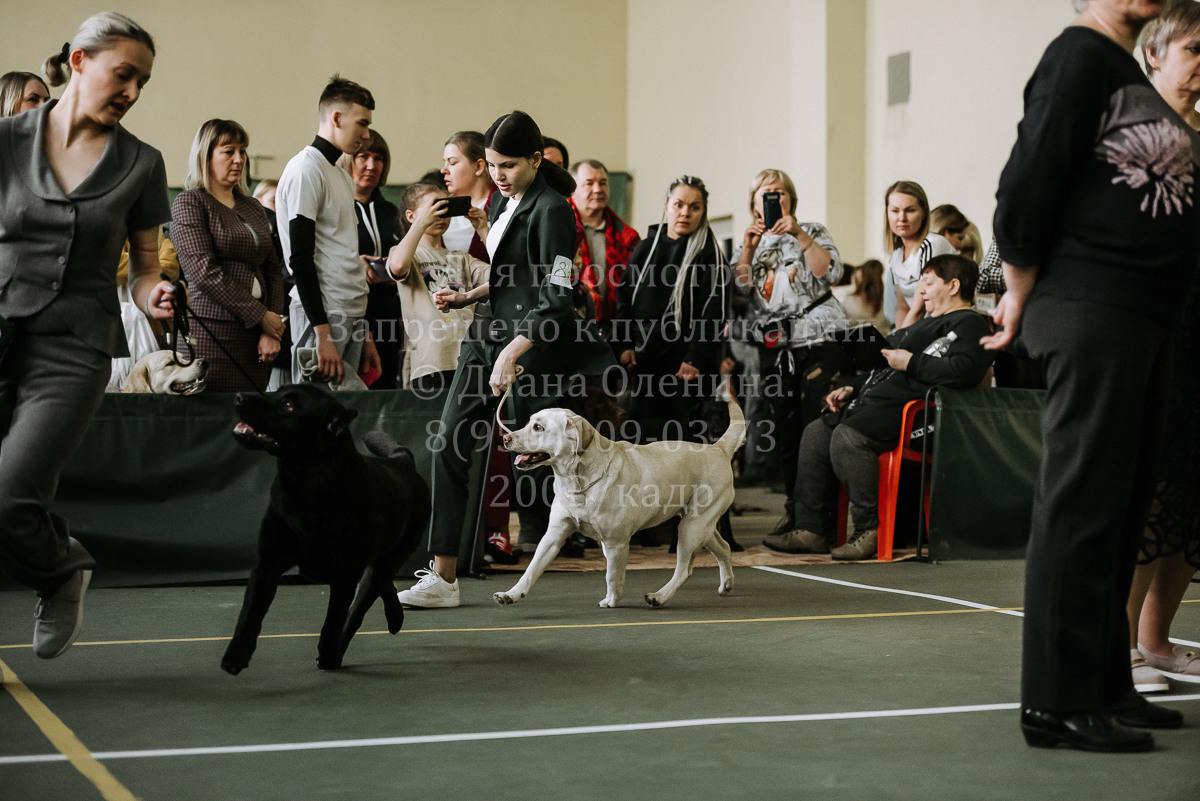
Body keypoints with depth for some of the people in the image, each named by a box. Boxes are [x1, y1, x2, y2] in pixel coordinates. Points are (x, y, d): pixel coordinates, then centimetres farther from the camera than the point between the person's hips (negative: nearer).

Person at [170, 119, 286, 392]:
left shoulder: (252, 206, 20)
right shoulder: (189, 202, 0)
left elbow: (273, 271, 16)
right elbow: (204, 272, -11)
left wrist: (272, 332, 1)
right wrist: (261, 316, -10)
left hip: (253, 337, 6)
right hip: (210, 333, -6)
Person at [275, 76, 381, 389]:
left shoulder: (343, 176, 22)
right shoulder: (306, 170, -8)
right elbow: (300, 259, -15)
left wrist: (365, 334, 21)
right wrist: (323, 334, -20)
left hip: (352, 317, 9)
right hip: (322, 316, -9)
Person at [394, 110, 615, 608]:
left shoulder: (550, 210, -13)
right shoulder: (502, 200, 14)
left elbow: (554, 299, -20)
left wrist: (511, 353, -26)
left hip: (530, 344, -8)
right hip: (487, 335, 9)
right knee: (449, 445, -1)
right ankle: (443, 576, -2)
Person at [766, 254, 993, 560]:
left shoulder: (969, 324, -4)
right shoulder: (930, 321, 30)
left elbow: (964, 369, -24)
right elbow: (885, 366, 36)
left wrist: (911, 363, -17)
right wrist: (852, 387, 22)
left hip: (907, 408, -11)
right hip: (878, 398, 11)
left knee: (847, 437, -30)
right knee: (816, 432, 3)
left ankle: (870, 530, -24)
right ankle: (811, 529, 0)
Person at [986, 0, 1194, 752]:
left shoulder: (1131, 74, 20)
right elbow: (1029, 183, -14)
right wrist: (1021, 295, -8)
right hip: (1091, 312, -9)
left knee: (1122, 506, 12)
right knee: (1081, 504, -8)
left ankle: (1106, 684, 20)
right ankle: (1058, 702, -3)